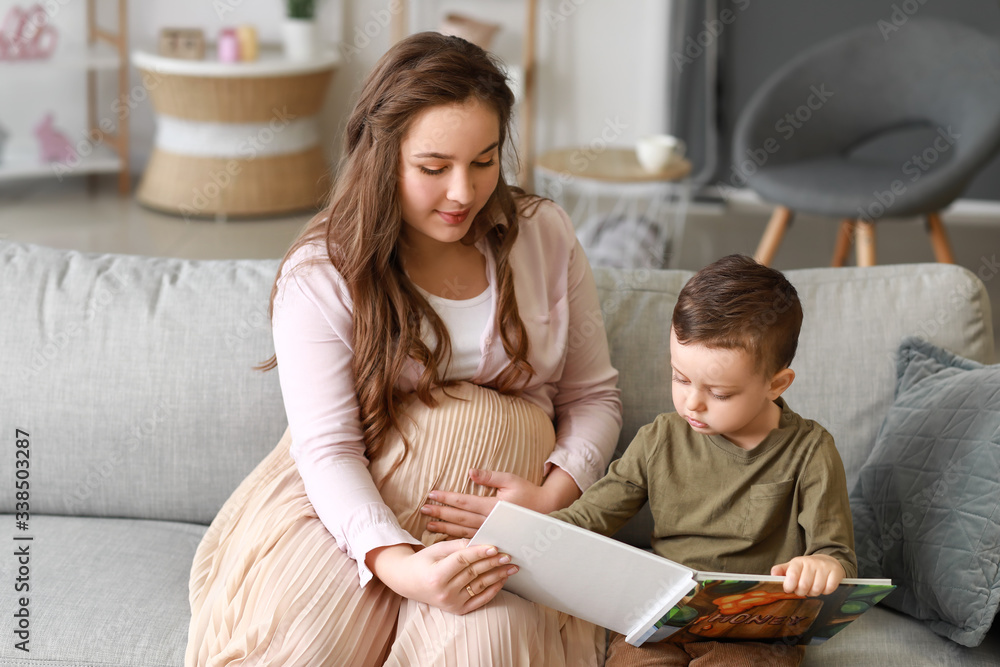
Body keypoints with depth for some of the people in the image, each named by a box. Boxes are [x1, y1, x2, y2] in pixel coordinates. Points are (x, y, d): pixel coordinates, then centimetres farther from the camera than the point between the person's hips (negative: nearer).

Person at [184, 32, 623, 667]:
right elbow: (327, 447, -14)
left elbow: (594, 395, 10)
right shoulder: (322, 273, -7)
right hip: (353, 503, -1)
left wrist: (552, 494, -12)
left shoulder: (545, 236, 3)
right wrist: (398, 564, -33)